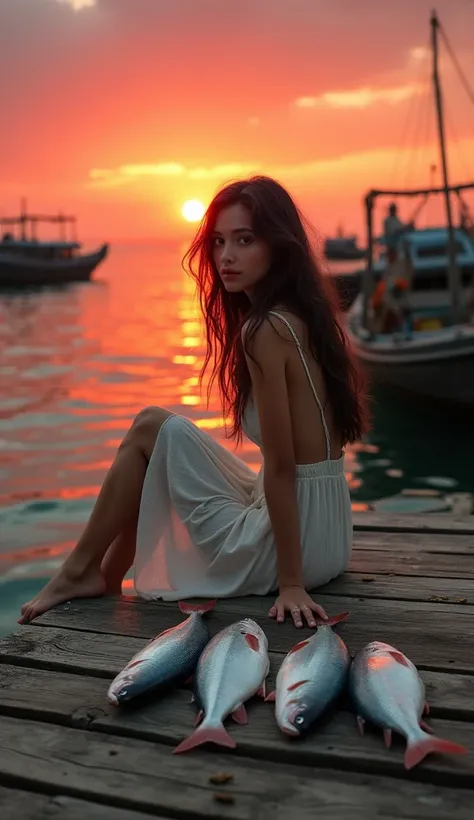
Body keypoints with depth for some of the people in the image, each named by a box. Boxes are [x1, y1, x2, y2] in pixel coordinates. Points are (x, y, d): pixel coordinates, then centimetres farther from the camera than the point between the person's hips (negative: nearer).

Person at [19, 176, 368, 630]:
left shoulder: (266, 329, -20)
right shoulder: (302, 315, 7)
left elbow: (281, 467, -21)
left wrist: (290, 583, -16)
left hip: (290, 542, -9)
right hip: (325, 530, 9)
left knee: (153, 427, -2)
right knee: (163, 439, 19)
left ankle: (81, 572, 12)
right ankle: (106, 578, 27)